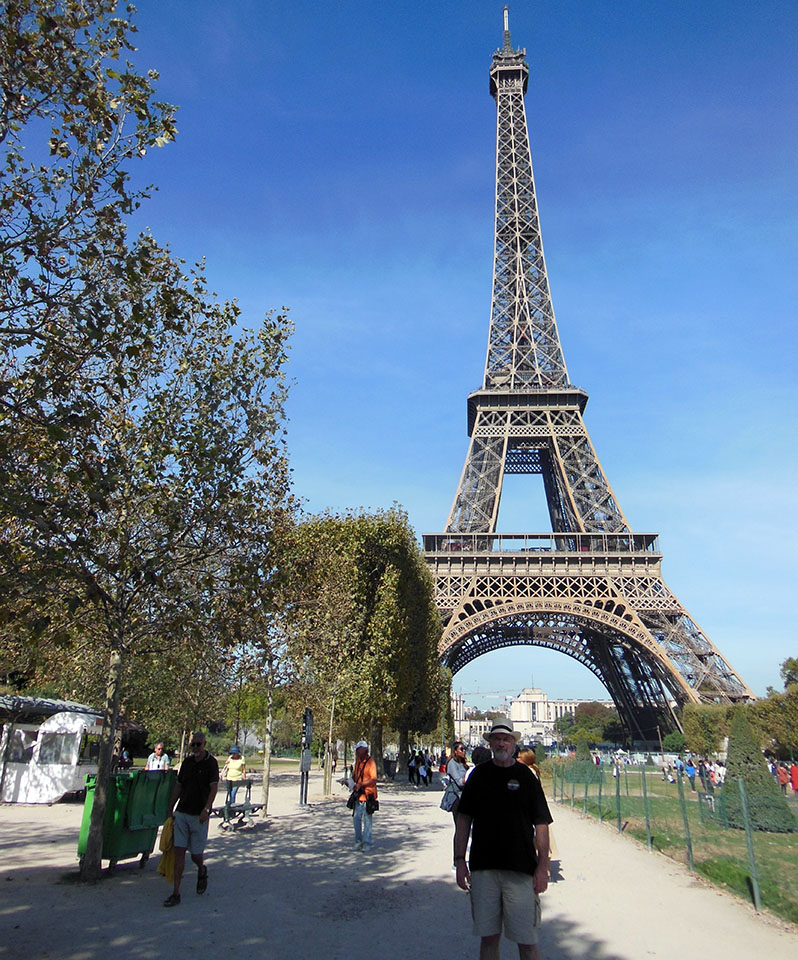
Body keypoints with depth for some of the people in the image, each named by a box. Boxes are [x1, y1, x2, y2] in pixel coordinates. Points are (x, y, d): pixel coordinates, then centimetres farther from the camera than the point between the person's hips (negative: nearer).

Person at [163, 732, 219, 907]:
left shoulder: (211, 763, -8)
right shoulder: (187, 762, 8)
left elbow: (214, 788, -14)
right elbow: (178, 787, 15)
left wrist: (206, 809, -25)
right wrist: (170, 810, 12)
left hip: (199, 816, -4)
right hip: (182, 813, 4)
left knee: (196, 854, 4)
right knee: (179, 851, -1)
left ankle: (202, 870, 37)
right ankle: (176, 893, 6)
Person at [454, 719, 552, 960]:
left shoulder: (526, 776, 0)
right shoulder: (479, 774, 5)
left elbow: (541, 824, -1)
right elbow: (464, 819, 8)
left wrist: (543, 867, -7)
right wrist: (459, 860, 2)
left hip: (521, 869, -2)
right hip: (483, 868, 2)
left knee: (527, 940, 1)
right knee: (488, 937, 9)